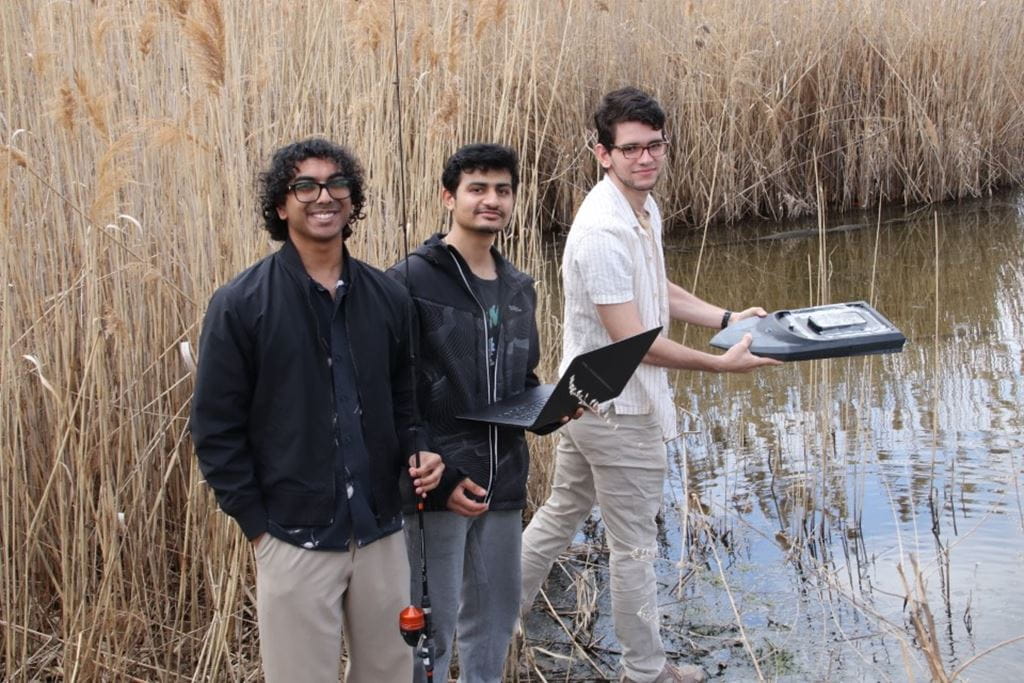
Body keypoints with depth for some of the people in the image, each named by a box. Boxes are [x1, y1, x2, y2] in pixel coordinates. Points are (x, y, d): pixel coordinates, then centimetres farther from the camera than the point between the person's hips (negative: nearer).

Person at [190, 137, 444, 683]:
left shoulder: (387, 297, 6)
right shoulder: (241, 305, -7)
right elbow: (217, 430, -6)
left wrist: (417, 453, -2)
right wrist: (257, 525, -8)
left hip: (381, 531, 4)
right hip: (294, 539, -4)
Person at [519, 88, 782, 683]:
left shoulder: (646, 208, 5)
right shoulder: (603, 230, -26)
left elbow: (659, 292, 19)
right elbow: (631, 338, -27)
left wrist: (728, 318, 8)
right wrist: (721, 364, -25)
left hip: (587, 401, 10)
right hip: (619, 410, -10)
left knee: (561, 515, 23)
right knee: (634, 545, 7)